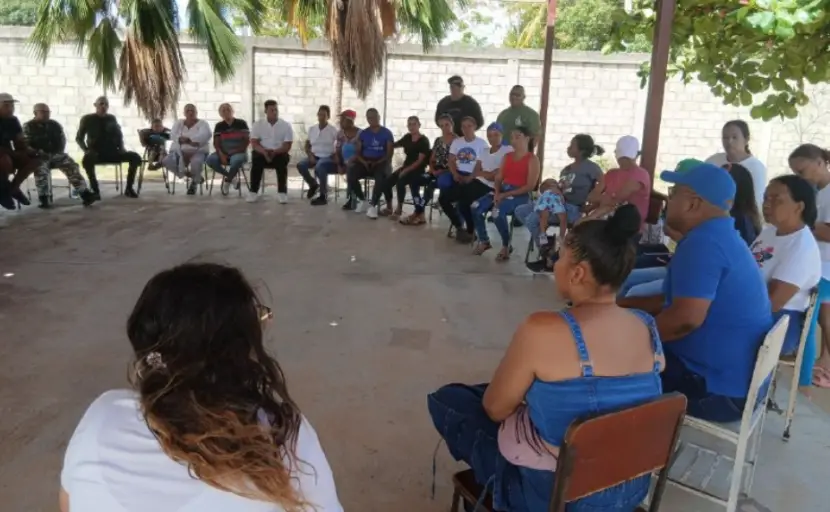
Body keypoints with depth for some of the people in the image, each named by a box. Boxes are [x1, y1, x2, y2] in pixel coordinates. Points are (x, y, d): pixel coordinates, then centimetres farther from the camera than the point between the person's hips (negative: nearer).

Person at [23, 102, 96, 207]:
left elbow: (62, 139, 19)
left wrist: (59, 152, 0)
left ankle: (84, 193, -32)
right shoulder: (28, 127, 3)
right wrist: (39, 153, -18)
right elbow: (26, 144, -4)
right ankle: (43, 198, -29)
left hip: (55, 154, 3)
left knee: (72, 165, -23)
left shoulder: (55, 125, 14)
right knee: (41, 169, -36)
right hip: (38, 156, -3)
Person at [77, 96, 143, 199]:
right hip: (96, 153, -3)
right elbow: (79, 138, 6)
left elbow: (119, 135, 19)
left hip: (112, 152, 3)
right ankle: (95, 190, -28)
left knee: (135, 157, -19)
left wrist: (121, 148, 0)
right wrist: (87, 150, -12)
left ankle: (129, 188, -13)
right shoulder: (87, 119, 4)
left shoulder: (112, 118, 12)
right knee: (87, 159, -40)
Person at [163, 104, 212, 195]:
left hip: (198, 151, -4)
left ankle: (194, 183, -5)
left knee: (196, 162, -38)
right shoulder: (179, 123, 14)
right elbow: (173, 135, -5)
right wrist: (192, 141, -23)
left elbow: (206, 135, -17)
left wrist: (187, 139, -23)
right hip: (180, 151, 4)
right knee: (166, 161, -24)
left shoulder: (203, 123, 4)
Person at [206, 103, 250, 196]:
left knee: (236, 160, -40)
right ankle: (232, 177, -9)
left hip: (239, 153, -3)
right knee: (210, 160, -27)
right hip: (224, 153, 4)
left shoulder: (241, 123, 1)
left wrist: (238, 150, -17)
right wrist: (221, 154, -17)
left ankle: (227, 180, -11)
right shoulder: (219, 126, 9)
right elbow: (216, 143, 2)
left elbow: (247, 140, -3)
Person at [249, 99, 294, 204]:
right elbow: (254, 144, -5)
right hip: (263, 153, 1)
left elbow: (287, 146, -7)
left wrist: (275, 152, -26)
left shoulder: (286, 125, -1)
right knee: (256, 158, -31)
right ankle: (253, 191, -23)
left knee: (282, 160, -34)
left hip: (279, 153, -1)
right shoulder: (258, 124, 3)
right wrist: (264, 151, -26)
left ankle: (282, 192, -27)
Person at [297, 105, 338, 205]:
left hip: (327, 157, -5)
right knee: (300, 165, -24)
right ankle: (313, 185, 5)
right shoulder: (312, 129, 11)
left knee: (319, 167, -39)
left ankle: (323, 196, -25)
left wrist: (335, 156, -15)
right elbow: (307, 145, 14)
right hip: (314, 156, 5)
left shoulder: (333, 130, -2)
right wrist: (310, 155, -4)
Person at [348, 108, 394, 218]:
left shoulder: (387, 133, 2)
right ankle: (362, 200, -3)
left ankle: (373, 205, -26)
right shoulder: (363, 133, 12)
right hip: (365, 162, 3)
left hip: (381, 162, -3)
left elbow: (389, 153, -4)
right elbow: (358, 152, 9)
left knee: (381, 177, -38)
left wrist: (378, 163, -17)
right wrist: (364, 162, -11)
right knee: (351, 175, -25)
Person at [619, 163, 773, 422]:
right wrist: (622, 304, 13)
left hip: (720, 388, -10)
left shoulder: (703, 243, -23)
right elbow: (682, 299, 18)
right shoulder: (720, 236, 11)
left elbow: (686, 318, -32)